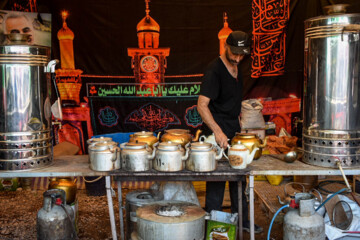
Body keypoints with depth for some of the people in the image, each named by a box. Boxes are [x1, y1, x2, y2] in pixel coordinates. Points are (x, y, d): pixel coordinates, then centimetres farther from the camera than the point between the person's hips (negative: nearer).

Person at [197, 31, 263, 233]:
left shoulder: (236, 66, 9)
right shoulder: (214, 70, -18)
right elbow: (202, 105, -25)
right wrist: (217, 131, -33)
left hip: (235, 132, 9)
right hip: (217, 134, -9)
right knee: (216, 179, 1)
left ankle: (241, 220, 31)